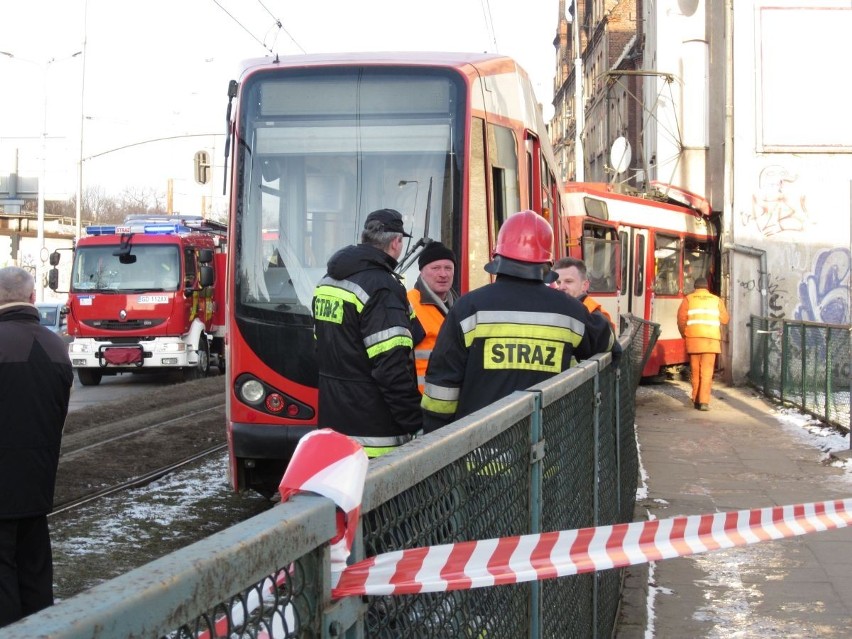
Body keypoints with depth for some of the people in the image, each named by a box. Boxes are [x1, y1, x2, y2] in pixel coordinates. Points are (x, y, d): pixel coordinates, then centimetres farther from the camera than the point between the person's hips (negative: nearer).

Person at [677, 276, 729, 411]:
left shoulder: (688, 299, 7)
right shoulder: (716, 300, 11)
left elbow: (681, 319, -1)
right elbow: (724, 319, 8)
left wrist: (684, 335, 12)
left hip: (693, 339, 0)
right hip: (711, 339, 0)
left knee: (695, 371, 10)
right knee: (707, 371, -2)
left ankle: (696, 400, 14)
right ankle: (704, 401, -12)